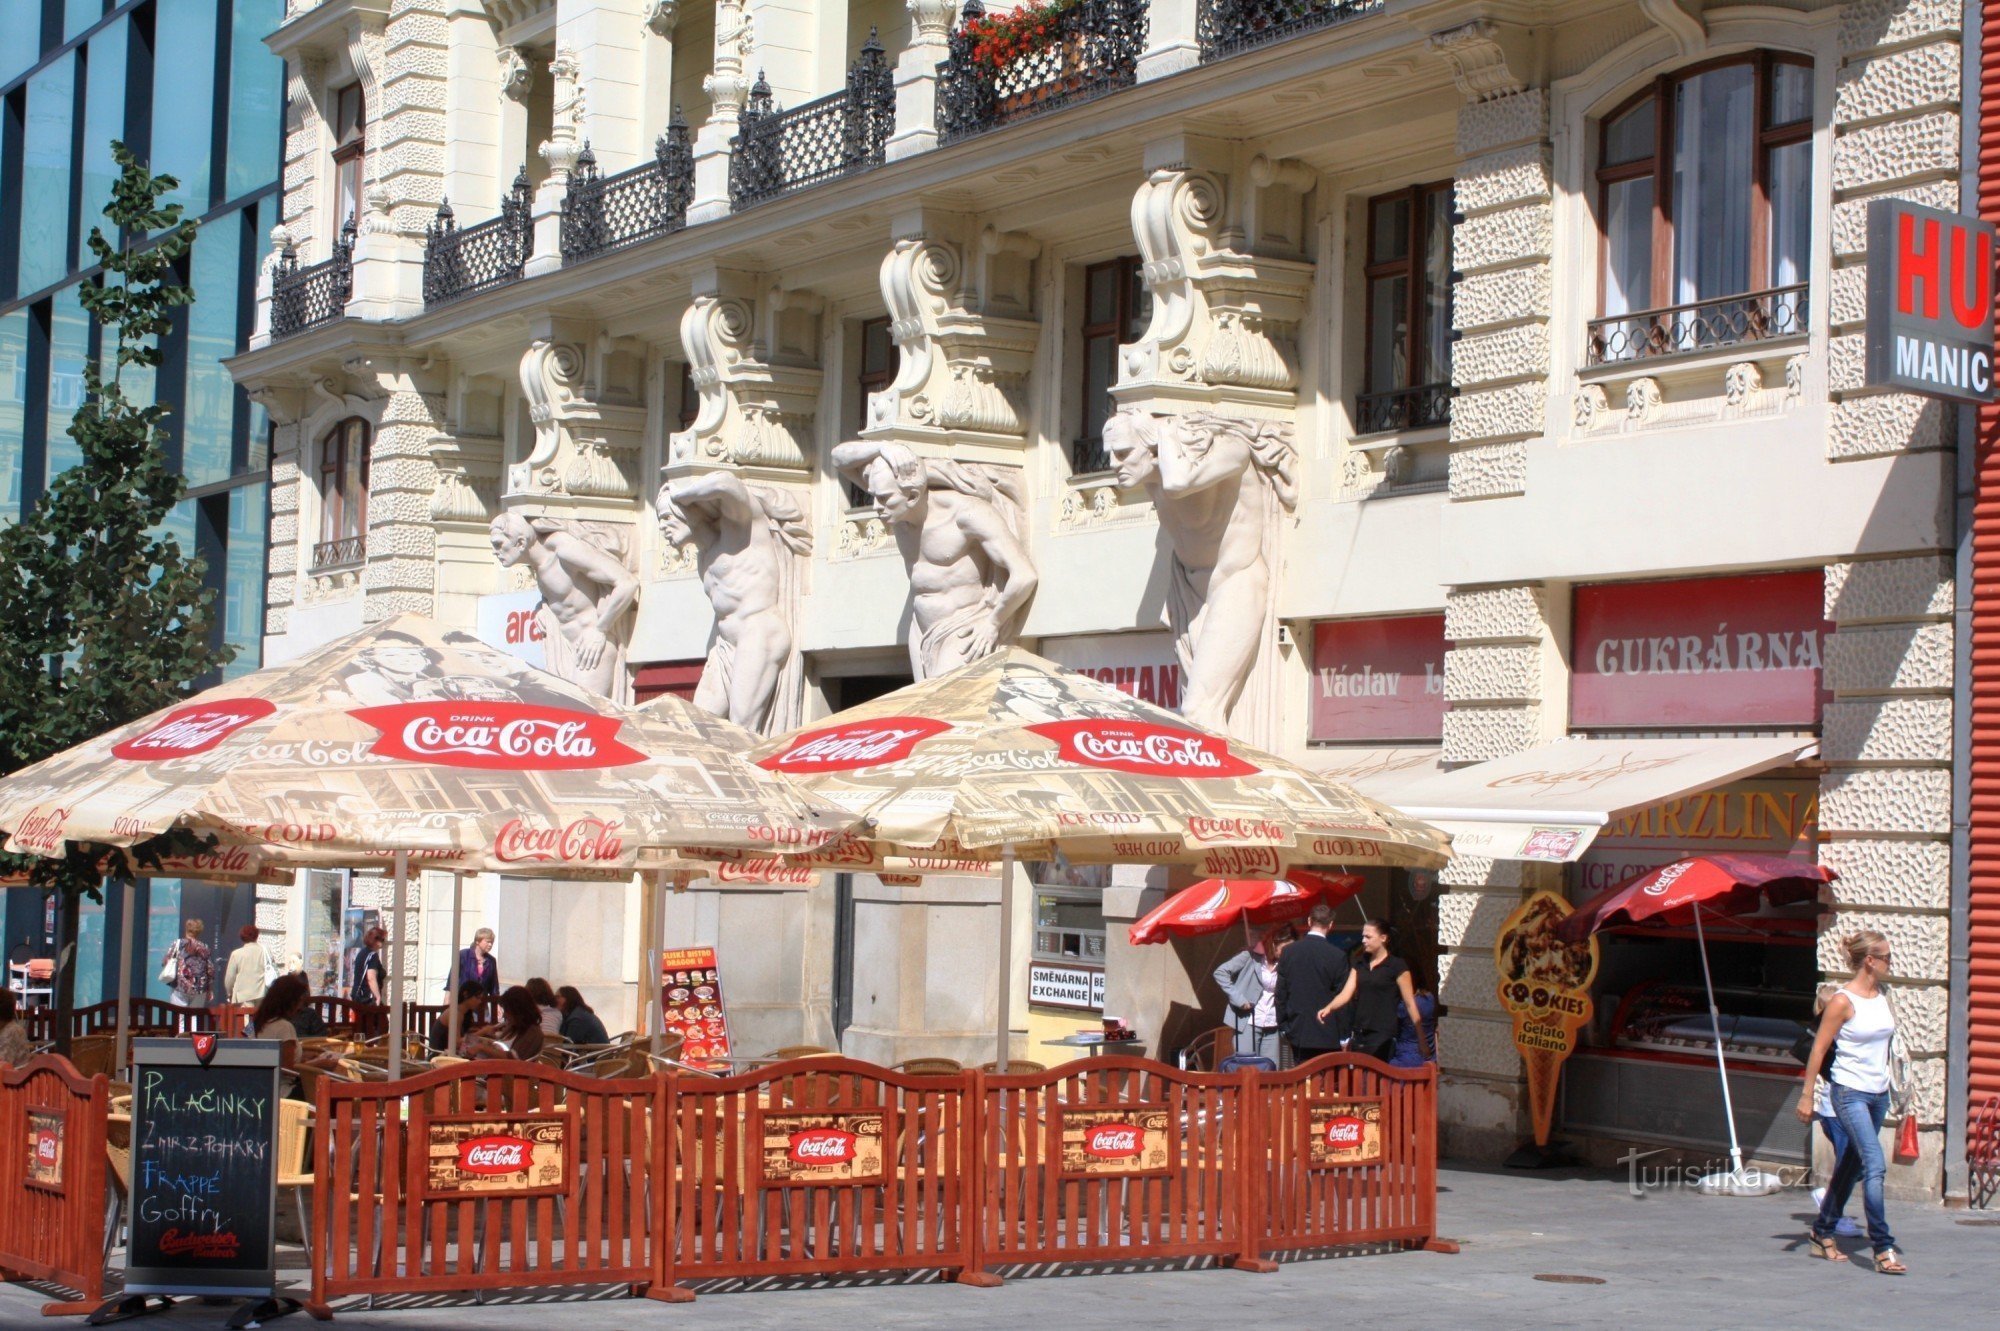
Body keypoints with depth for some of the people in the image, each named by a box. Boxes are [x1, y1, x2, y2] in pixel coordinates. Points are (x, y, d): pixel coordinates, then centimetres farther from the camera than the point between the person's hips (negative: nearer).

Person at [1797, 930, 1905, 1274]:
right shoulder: (1843, 1001, -12)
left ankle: (1822, 1233, 27)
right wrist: (1807, 1095, -10)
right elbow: (1819, 1049, -9)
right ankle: (1883, 1248, -16)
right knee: (1875, 1166, -16)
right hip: (1850, 1093, -7)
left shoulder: (1882, 996, 9)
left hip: (1878, 1094, 7)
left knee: (1852, 1166, 13)